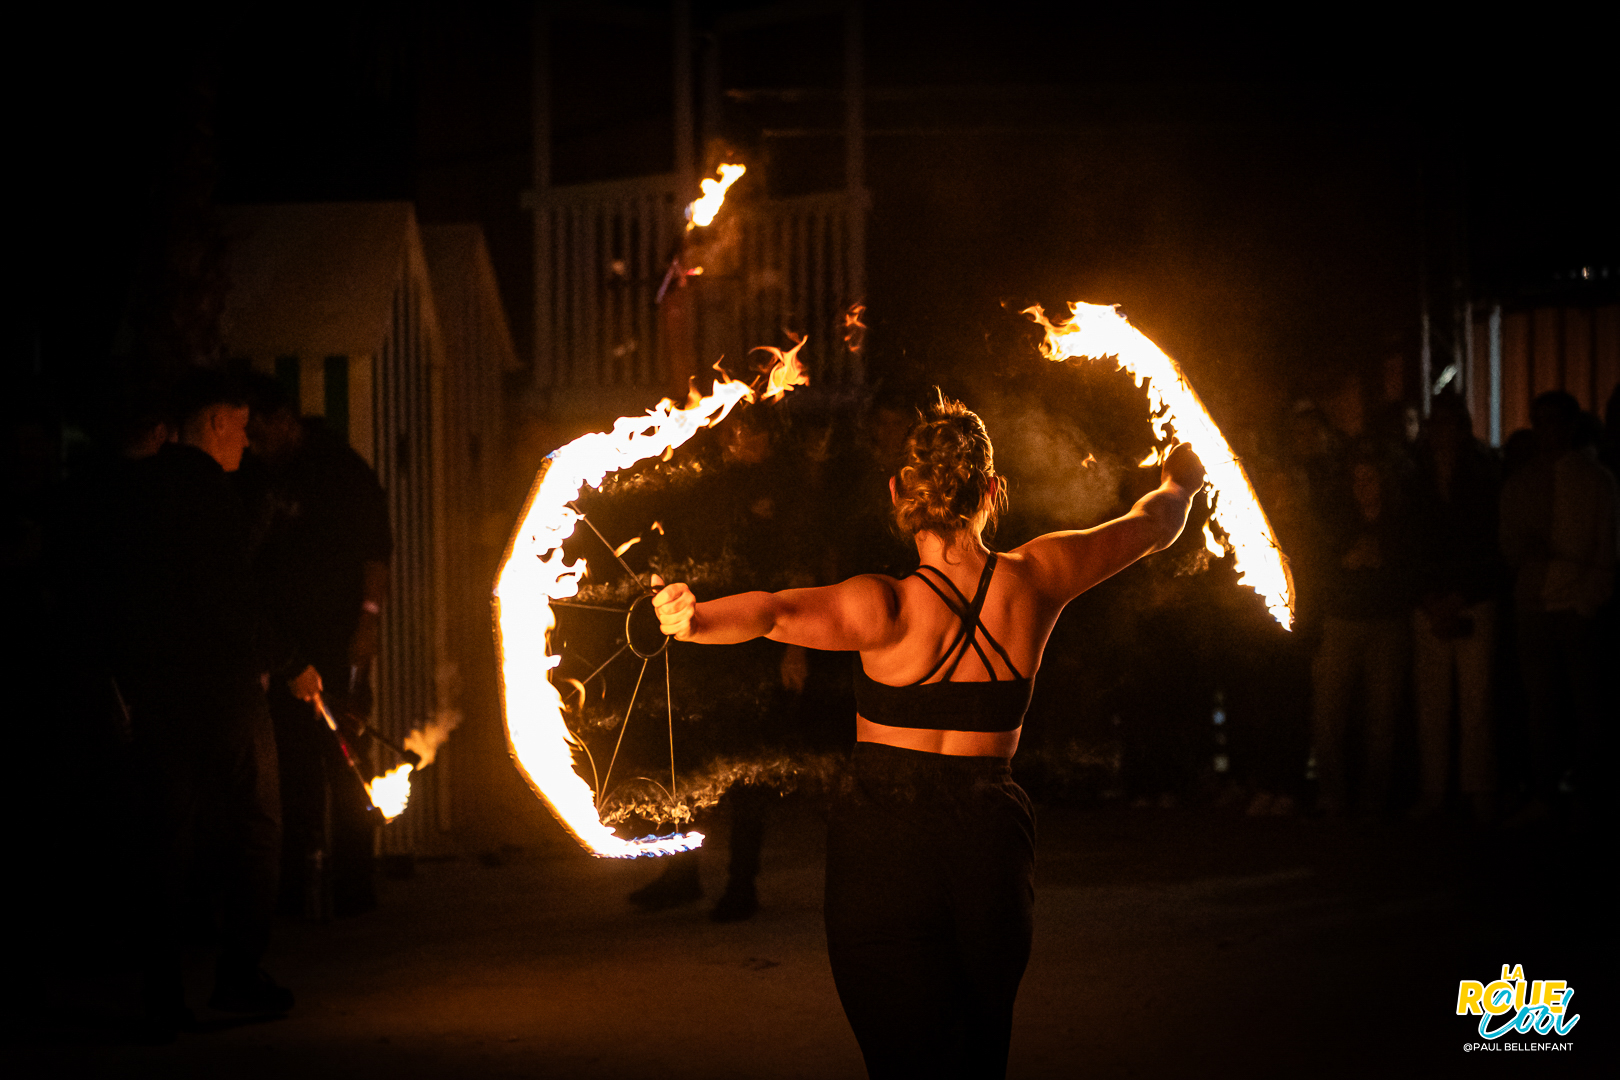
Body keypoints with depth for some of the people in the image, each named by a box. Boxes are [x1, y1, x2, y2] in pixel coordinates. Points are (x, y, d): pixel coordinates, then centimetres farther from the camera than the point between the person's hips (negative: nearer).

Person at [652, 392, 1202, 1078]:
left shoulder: (888, 608, -15)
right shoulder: (1035, 582, -4)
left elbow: (776, 613, -35)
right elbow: (1152, 526, 14)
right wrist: (1179, 482, 33)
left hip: (885, 847, -3)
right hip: (994, 847, 3)